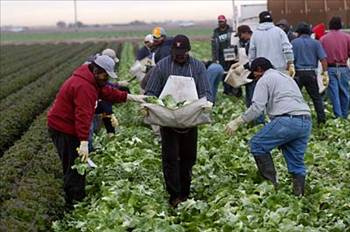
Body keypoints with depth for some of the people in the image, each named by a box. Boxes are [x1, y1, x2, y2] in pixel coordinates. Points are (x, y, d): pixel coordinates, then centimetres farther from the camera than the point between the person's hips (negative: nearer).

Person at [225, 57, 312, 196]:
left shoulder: (264, 80, 8)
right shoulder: (287, 77, 34)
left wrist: (237, 122, -2)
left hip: (287, 120, -8)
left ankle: (271, 183, -2)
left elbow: (257, 107, -5)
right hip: (306, 122, 8)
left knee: (257, 144, 3)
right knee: (296, 161, 13)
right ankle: (299, 194, 8)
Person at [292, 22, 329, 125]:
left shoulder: (294, 42, 0)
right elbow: (323, 58, -3)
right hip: (311, 73, 2)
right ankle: (322, 119, 8)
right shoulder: (315, 43, 4)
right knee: (316, 97, 11)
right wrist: (325, 73, -2)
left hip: (298, 73, -2)